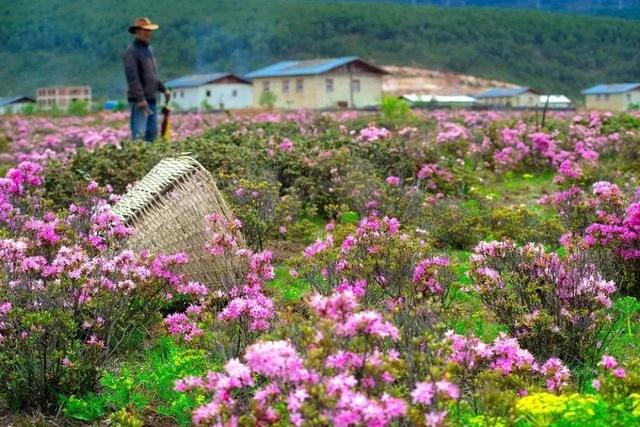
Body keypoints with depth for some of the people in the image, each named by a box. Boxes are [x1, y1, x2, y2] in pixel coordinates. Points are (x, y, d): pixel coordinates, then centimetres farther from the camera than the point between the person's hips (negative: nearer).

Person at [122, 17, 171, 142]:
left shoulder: (148, 49, 17)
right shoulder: (132, 51, -11)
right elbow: (132, 76, -19)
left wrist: (163, 89, 19)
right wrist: (140, 98, -24)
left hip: (151, 99, 9)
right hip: (139, 100, -9)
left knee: (152, 132, 11)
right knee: (139, 133, -13)